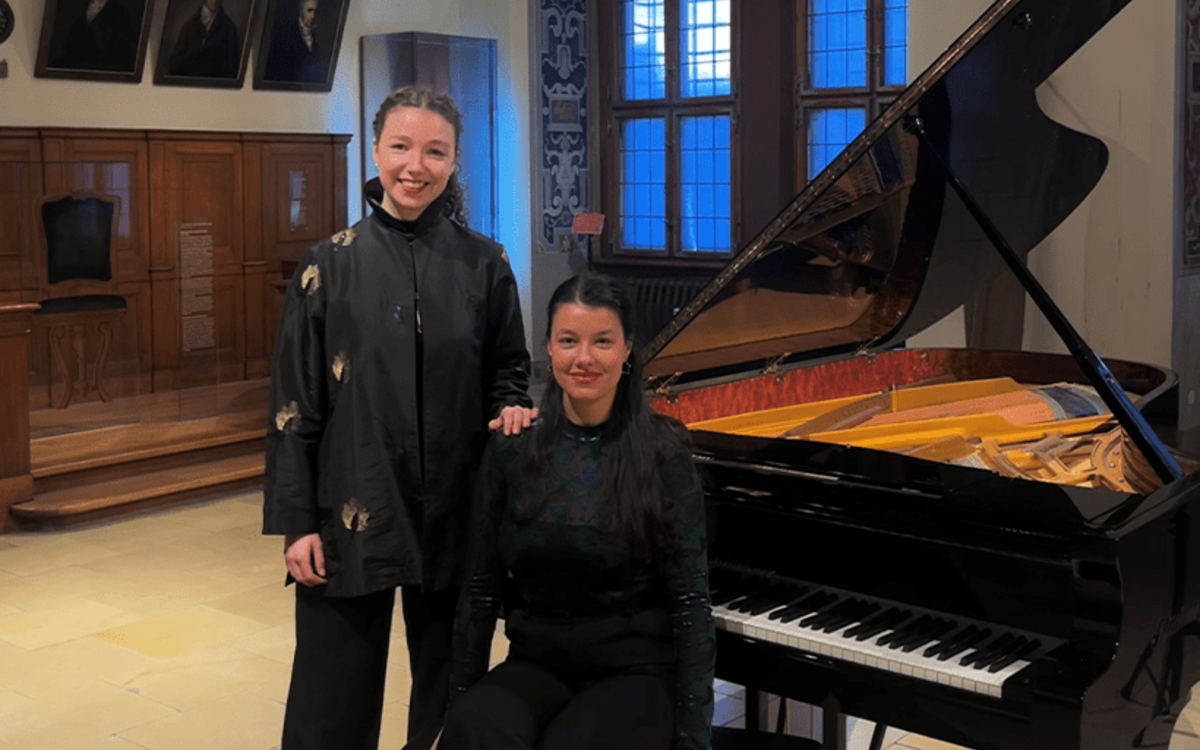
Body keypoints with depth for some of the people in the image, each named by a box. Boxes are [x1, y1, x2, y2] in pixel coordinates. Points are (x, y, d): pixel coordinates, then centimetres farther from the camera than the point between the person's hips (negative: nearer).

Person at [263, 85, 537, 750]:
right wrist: (296, 522, -5)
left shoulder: (482, 263, 1)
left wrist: (510, 407, -12)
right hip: (352, 514, -1)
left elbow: (507, 366, 12)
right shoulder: (330, 265, -2)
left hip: (453, 514, 1)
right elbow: (295, 402, -2)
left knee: (448, 694, 15)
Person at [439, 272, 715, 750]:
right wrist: (459, 698, 3)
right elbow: (482, 589, 6)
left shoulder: (663, 452, -8)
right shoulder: (511, 449, 0)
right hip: (537, 661, 2)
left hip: (634, 669, -2)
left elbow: (689, 600, -8)